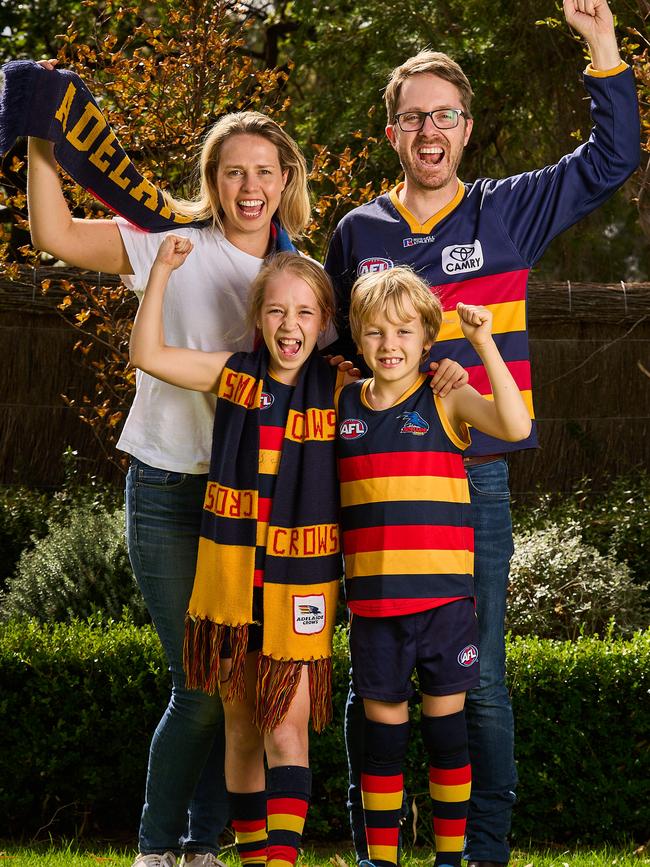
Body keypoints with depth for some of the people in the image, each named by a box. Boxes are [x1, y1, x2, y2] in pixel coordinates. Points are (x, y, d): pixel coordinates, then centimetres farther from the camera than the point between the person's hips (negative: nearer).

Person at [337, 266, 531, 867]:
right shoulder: (344, 404, 8)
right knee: (382, 729, 9)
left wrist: (484, 343, -21)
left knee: (446, 723, 6)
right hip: (373, 602, 2)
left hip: (443, 595, -2)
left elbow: (516, 426, -19)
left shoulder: (446, 399, -2)